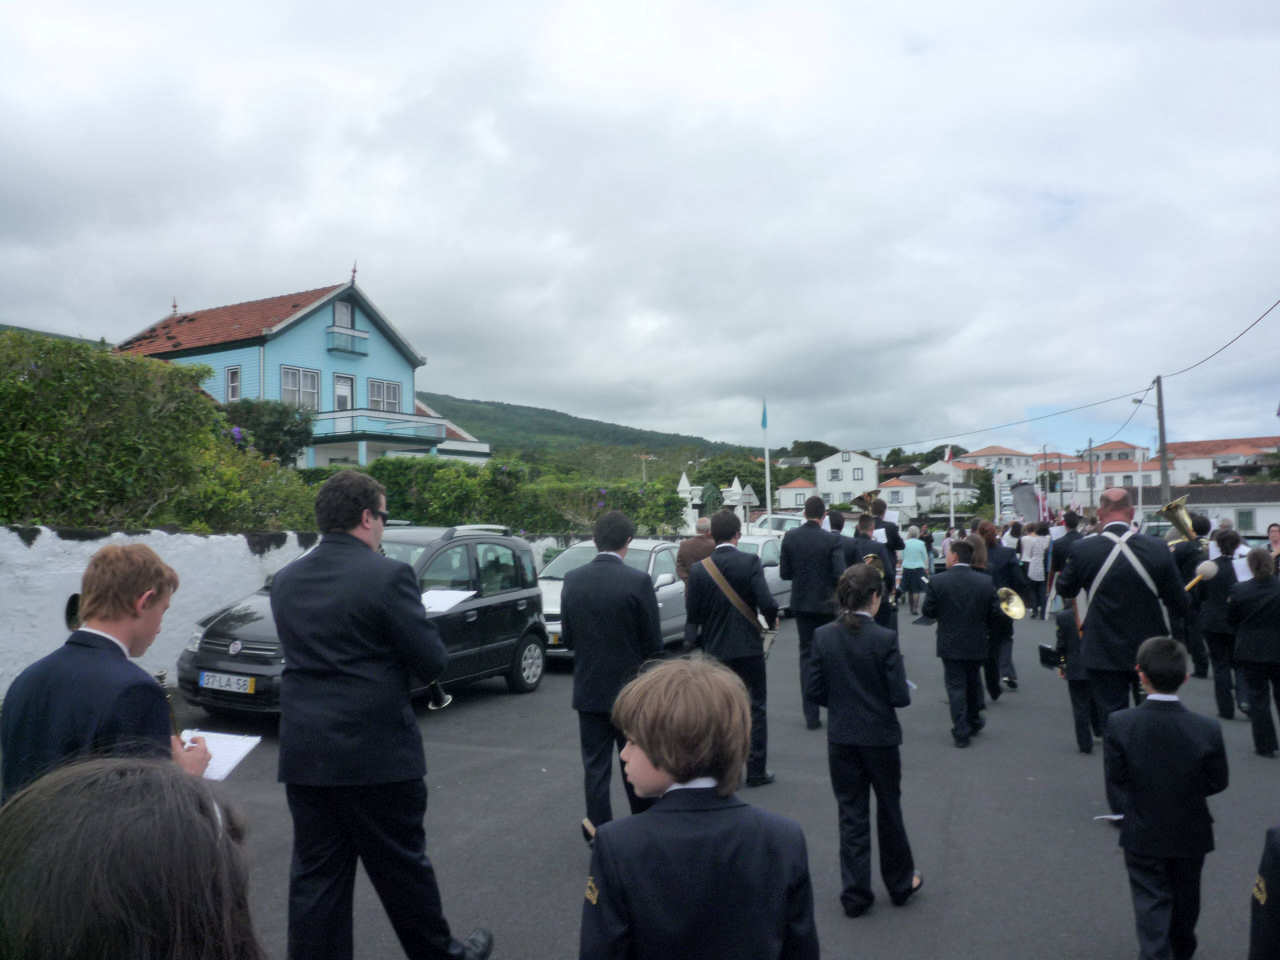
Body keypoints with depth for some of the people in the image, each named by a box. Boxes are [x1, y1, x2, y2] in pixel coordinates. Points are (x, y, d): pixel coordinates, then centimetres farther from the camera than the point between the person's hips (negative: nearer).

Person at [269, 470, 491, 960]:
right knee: (402, 866, 13)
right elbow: (432, 663, -12)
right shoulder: (388, 575, -16)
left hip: (304, 754, 5)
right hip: (378, 753, -5)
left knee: (316, 874, 13)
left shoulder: (285, 580, 4)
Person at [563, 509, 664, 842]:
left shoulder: (572, 580, -6)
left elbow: (567, 636, 2)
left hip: (589, 690, 2)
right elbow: (653, 642, -11)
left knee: (595, 765, 12)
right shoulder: (638, 581, -16)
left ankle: (600, 831, 17)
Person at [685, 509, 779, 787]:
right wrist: (772, 619, 2)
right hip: (748, 648, -2)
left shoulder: (699, 569, -5)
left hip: (715, 650, 2)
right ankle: (756, 771, 15)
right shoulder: (750, 562, -12)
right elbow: (767, 603, -19)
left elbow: (692, 615, -4)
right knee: (755, 709, 11)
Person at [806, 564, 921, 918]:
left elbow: (814, 690, -4)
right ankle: (900, 883, 35)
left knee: (851, 815, 13)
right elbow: (900, 696, -16)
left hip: (841, 739, 2)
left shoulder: (823, 637, -8)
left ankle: (855, 893, 19)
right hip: (880, 738, -2)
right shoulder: (885, 639, -18)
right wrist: (877, 696, 6)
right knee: (889, 811, 18)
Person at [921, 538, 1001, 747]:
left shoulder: (937, 581, -15)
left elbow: (928, 612, -9)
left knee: (955, 686, 6)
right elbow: (995, 613, -3)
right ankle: (974, 722, 38)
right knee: (973, 683, 22)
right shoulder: (986, 582, -7)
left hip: (950, 645, -3)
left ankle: (961, 732, 7)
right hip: (977, 645, 3)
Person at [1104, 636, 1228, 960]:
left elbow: (1115, 783, -14)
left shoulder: (1118, 724, -24)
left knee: (1150, 901, 12)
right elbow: (1218, 783, -8)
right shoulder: (1207, 729, -22)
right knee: (1185, 899, 26)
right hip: (1190, 835, 3)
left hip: (1142, 835, -2)